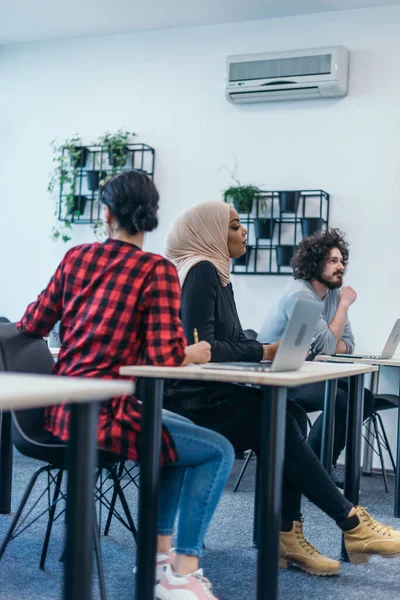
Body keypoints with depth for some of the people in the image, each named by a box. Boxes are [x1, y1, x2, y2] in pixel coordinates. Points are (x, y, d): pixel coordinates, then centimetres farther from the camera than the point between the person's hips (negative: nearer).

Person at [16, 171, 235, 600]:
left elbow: (31, 327, 11)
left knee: (183, 432, 27)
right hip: (101, 414, -8)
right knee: (218, 450, 3)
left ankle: (159, 551, 28)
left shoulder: (76, 256, 7)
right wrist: (193, 353, 3)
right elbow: (165, 355, -17)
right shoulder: (157, 270, -10)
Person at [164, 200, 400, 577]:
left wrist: (276, 349, -2)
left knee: (290, 418, -10)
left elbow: (232, 340, 14)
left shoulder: (217, 273, 17)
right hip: (192, 400, -9)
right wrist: (264, 353, -18)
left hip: (210, 393, 9)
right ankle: (351, 525, -12)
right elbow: (200, 346, -21)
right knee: (280, 424, -20)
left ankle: (287, 535, -10)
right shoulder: (200, 271, -12)